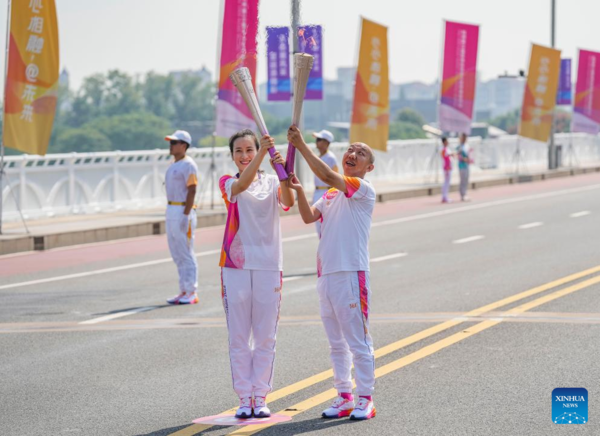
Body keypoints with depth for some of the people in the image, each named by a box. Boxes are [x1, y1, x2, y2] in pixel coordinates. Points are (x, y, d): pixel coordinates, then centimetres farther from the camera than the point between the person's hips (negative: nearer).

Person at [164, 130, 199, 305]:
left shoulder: (188, 165, -12)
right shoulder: (173, 165, 16)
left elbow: (191, 191, -18)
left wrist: (186, 215, -23)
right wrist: (171, 212, 19)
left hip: (183, 210, -10)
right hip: (171, 210, 10)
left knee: (186, 253, -7)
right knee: (177, 253, 11)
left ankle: (192, 293, -4)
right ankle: (184, 291, 17)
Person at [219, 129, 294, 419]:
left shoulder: (271, 183, 5)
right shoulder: (228, 184, 2)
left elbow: (288, 202, -16)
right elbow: (242, 185, -22)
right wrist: (263, 153, -35)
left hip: (268, 266, 1)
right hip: (236, 266, -1)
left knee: (265, 337, 4)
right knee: (239, 337, 2)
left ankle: (260, 397, 12)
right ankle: (244, 398, 8)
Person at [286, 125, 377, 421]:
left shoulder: (364, 190, -8)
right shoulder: (332, 194, 17)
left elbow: (328, 176, -21)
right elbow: (309, 217, 6)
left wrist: (302, 146, -23)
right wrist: (298, 190, -10)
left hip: (351, 274, -8)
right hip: (326, 274, 8)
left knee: (358, 341, -3)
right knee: (336, 343, 13)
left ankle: (365, 399, 2)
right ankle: (344, 397, 21)